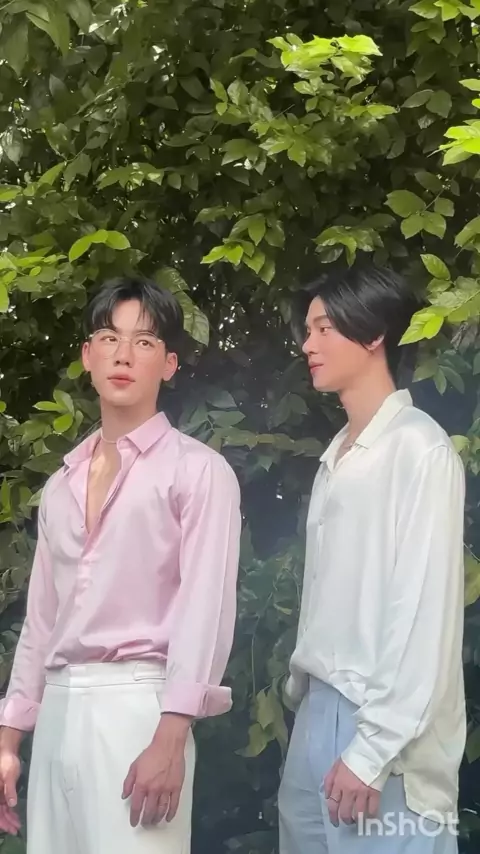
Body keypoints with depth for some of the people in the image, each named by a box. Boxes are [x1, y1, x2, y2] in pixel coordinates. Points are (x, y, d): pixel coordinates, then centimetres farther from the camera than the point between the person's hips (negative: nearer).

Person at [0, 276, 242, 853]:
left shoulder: (197, 470, -2)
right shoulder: (62, 484, 17)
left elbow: (205, 609, -10)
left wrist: (170, 738, -19)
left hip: (136, 704, -6)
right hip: (60, 708, 6)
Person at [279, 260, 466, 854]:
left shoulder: (419, 449, -9)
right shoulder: (337, 455, 14)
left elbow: (425, 609, -14)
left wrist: (373, 748, -16)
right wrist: (301, 688, 7)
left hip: (385, 735, -7)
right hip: (319, 710, 7)